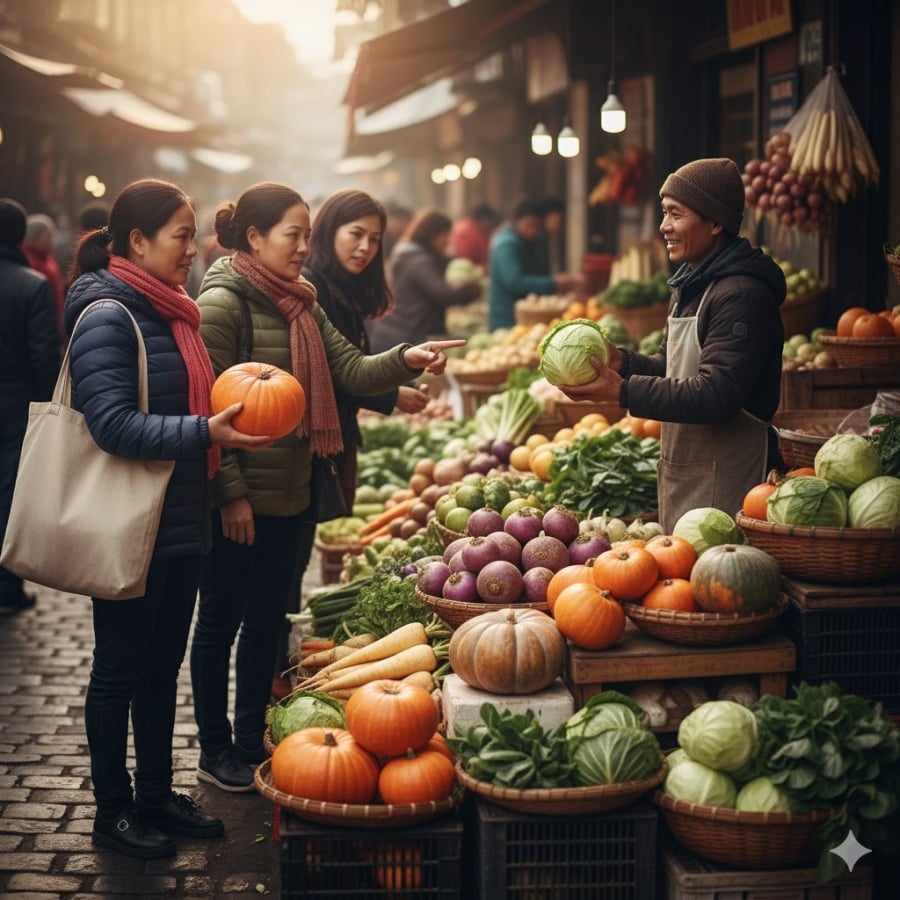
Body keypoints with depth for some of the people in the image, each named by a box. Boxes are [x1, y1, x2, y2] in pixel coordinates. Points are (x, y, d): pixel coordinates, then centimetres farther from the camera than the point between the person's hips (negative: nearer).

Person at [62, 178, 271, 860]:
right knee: (120, 669, 5)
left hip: (180, 523, 9)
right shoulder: (106, 316, -16)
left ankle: (156, 795, 29)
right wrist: (206, 433, -29)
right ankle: (113, 812, 18)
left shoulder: (168, 312, 12)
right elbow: (113, 424, -24)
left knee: (162, 665, 17)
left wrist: (233, 410, 4)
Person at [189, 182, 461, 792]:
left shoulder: (301, 304, 11)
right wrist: (231, 492, -19)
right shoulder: (223, 302, -14)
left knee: (268, 620, 16)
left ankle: (252, 741, 29)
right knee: (221, 621, 5)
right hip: (239, 500, -8)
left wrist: (406, 360, -14)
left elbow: (350, 371, 4)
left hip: (290, 494, 8)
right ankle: (215, 751, 18)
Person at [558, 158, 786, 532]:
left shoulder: (742, 296, -19)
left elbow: (716, 395, -27)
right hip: (681, 473, 9)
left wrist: (622, 392, -26)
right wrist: (620, 361, -1)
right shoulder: (690, 286, 12)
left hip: (724, 483, -9)